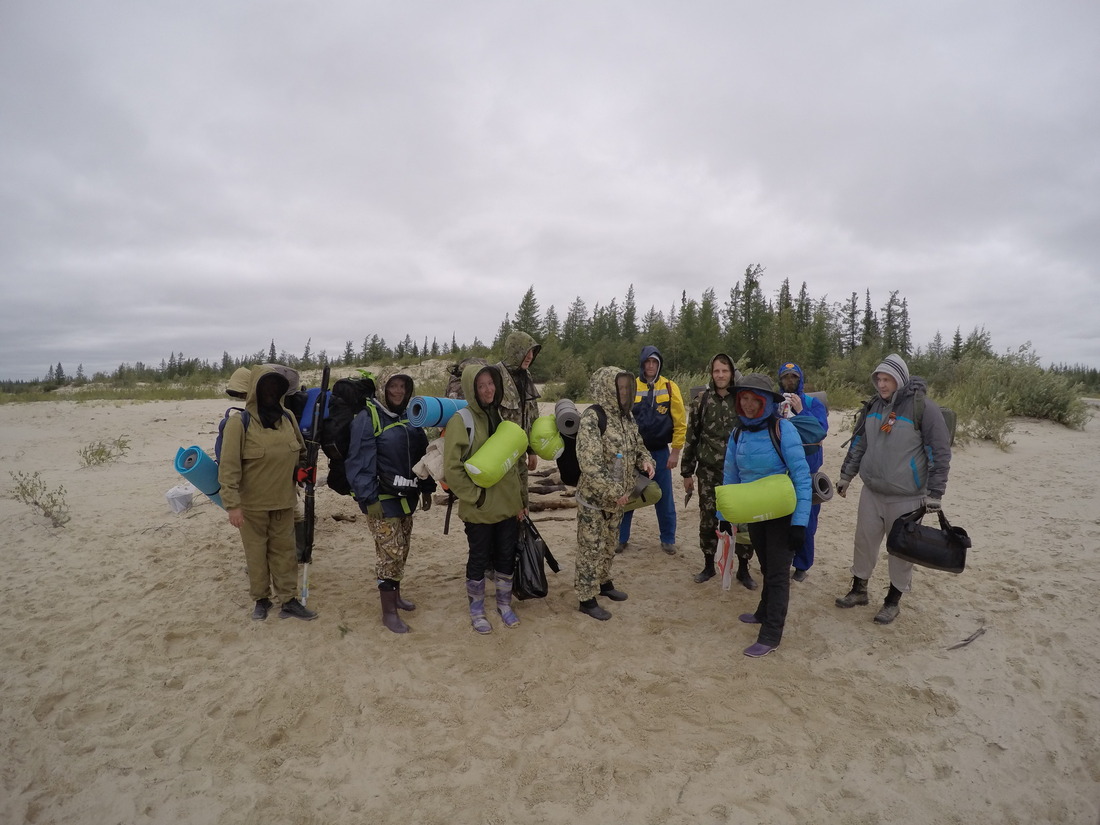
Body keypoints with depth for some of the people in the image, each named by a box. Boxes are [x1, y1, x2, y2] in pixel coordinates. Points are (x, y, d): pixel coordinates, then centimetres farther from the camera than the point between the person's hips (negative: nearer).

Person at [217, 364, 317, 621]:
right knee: (256, 551, 11)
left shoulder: (287, 417, 1)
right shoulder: (239, 422, -14)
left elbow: (300, 451, 18)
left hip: (283, 501, 4)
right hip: (252, 504, -4)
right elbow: (228, 467, -16)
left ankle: (288, 600, 20)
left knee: (284, 550, 11)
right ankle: (261, 598, 29)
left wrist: (303, 470, 3)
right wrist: (232, 504, -19)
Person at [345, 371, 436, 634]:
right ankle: (389, 612, 7)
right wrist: (369, 499, -20)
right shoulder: (367, 418, -15)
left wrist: (426, 488, 11)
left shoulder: (410, 417, 8)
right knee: (391, 552, -6)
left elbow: (422, 453, 14)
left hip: (406, 497, 7)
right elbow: (360, 462, -18)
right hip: (381, 499, -7)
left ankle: (395, 595, 36)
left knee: (402, 550, 17)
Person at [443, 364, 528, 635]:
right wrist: (476, 496, -14)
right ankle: (476, 609, 32)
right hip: (479, 509, -5)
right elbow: (452, 469, -15)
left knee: (507, 556, 17)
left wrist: (522, 498, 11)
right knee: (479, 559, 11)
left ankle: (504, 603, 38)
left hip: (509, 505, 5)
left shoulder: (502, 416, 6)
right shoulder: (461, 420, -12)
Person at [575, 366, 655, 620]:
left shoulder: (626, 416, 5)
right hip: (594, 497, -8)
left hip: (618, 497, 8)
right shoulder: (592, 418, -22)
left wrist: (645, 460, -5)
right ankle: (587, 598, 16)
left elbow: (637, 446, 18)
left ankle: (604, 582, 42)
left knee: (608, 544, 23)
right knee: (591, 547, 4)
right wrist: (614, 491, -25)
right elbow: (590, 463, -27)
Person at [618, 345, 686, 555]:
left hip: (660, 452, 0)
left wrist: (675, 451, -3)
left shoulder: (669, 387, -2)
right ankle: (620, 538, 19)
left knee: (665, 498, 8)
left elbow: (679, 421, -1)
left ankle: (668, 539, 23)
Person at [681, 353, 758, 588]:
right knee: (708, 520, 8)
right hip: (708, 471, 1)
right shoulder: (701, 400, 1)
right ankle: (708, 565, 26)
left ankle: (743, 569, 21)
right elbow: (691, 437, 4)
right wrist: (687, 472, 4)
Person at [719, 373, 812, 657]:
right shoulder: (738, 434, -3)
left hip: (782, 514, -5)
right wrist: (725, 514, 7)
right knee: (766, 567, 21)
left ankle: (771, 635, 12)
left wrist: (800, 522, -22)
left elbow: (802, 477, -19)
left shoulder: (783, 429, -20)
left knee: (778, 572, 3)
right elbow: (730, 476, 7)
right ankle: (765, 613, 39)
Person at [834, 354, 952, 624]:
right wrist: (846, 476, 17)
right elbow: (859, 443, 15)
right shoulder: (874, 406, 5)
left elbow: (940, 452, -10)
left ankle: (893, 601, 25)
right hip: (871, 492, 5)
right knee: (864, 541, 13)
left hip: (906, 497, -5)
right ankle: (858, 590, 30)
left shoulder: (923, 408, -14)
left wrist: (935, 493, -10)